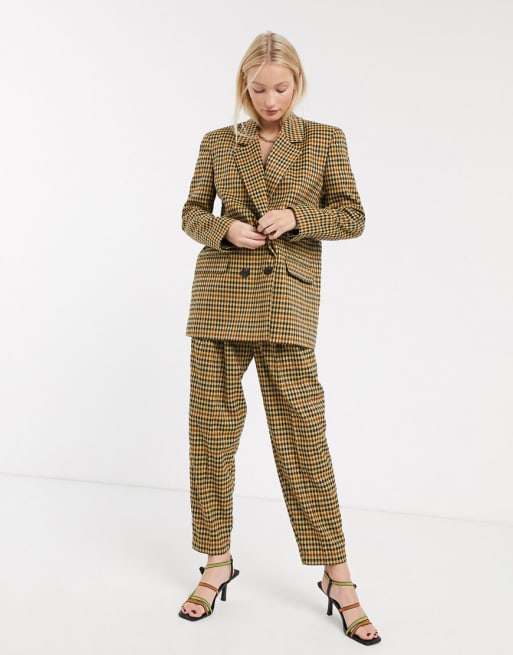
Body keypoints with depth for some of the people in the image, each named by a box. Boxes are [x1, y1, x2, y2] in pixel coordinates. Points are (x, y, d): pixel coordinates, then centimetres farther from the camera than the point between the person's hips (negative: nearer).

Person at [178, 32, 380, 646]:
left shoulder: (325, 140, 6)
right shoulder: (218, 142, 10)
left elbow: (353, 217, 4)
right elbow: (192, 213, 13)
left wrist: (296, 216, -13)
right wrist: (226, 229, -8)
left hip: (286, 301, -2)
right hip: (219, 295, 3)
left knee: (302, 431, -3)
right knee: (211, 424, 3)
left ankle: (338, 579, 10)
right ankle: (218, 564, 19)